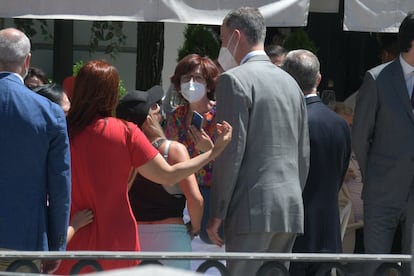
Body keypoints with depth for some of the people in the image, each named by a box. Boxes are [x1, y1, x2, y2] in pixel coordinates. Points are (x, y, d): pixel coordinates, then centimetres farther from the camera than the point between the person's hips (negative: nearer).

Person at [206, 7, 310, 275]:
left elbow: (232, 150, -12)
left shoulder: (234, 80, -7)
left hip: (253, 209, -8)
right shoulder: (290, 83, 17)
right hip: (291, 210, 8)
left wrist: (217, 214, -9)